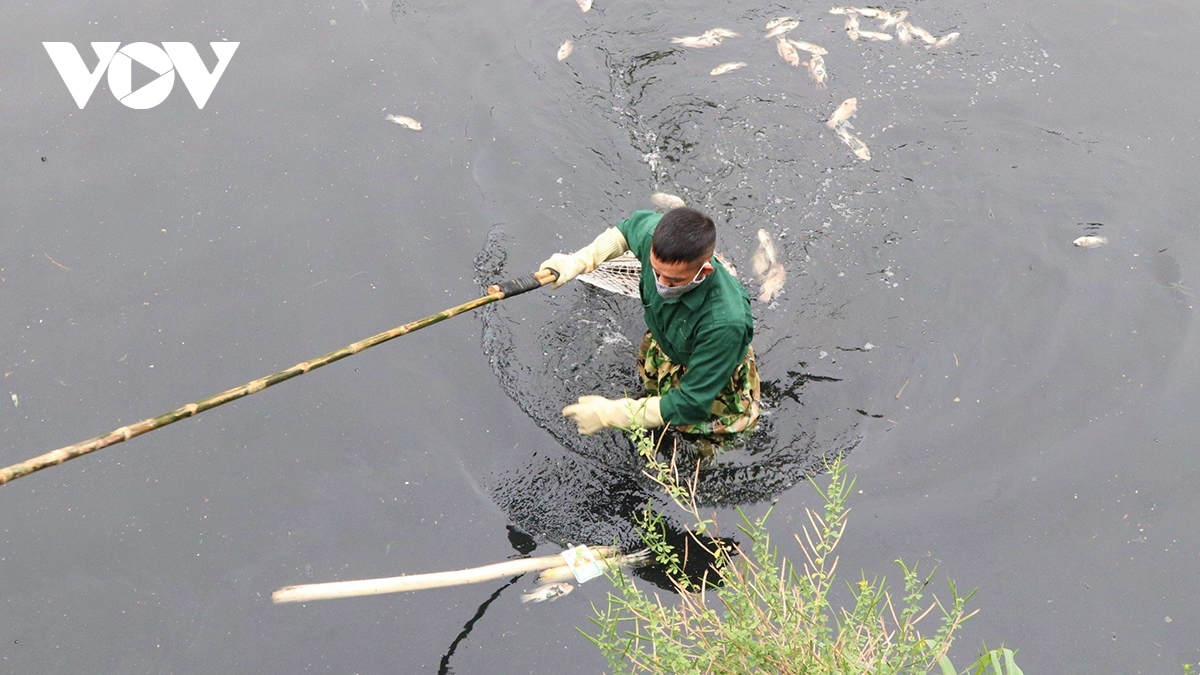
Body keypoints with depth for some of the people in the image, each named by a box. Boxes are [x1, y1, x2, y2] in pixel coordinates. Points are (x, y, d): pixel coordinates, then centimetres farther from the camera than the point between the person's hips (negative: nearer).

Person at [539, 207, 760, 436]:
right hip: (662, 343, 5)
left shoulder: (725, 322, -50)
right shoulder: (655, 237, -35)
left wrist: (611, 414, -38)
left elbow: (691, 404, -39)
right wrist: (577, 261, -18)